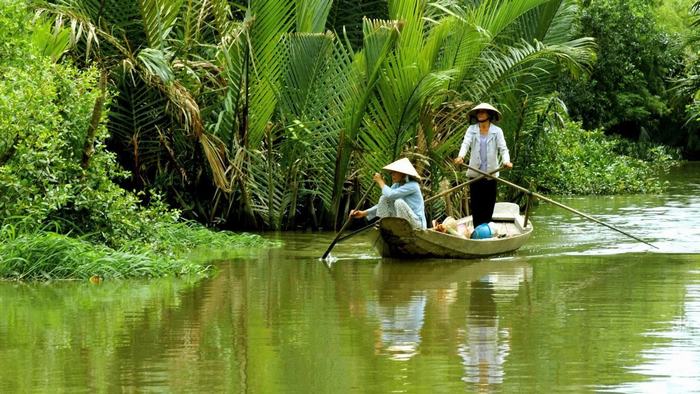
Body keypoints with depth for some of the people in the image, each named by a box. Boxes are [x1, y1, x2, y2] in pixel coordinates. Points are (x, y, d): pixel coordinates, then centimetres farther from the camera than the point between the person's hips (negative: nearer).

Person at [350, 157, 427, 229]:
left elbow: (390, 194, -29)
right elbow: (382, 205, 7)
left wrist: (380, 182, -11)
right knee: (384, 198, -1)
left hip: (417, 224, -8)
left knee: (399, 201, -30)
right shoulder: (396, 186, 7)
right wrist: (364, 213, -5)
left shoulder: (413, 185, -17)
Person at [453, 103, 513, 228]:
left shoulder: (497, 131, 2)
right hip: (475, 173, 0)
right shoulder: (471, 130, 5)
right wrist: (461, 156, -31)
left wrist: (506, 161, -28)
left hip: (491, 174, 0)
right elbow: (466, 143, -10)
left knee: (489, 203, 2)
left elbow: (502, 148, -7)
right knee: (476, 204, 0)